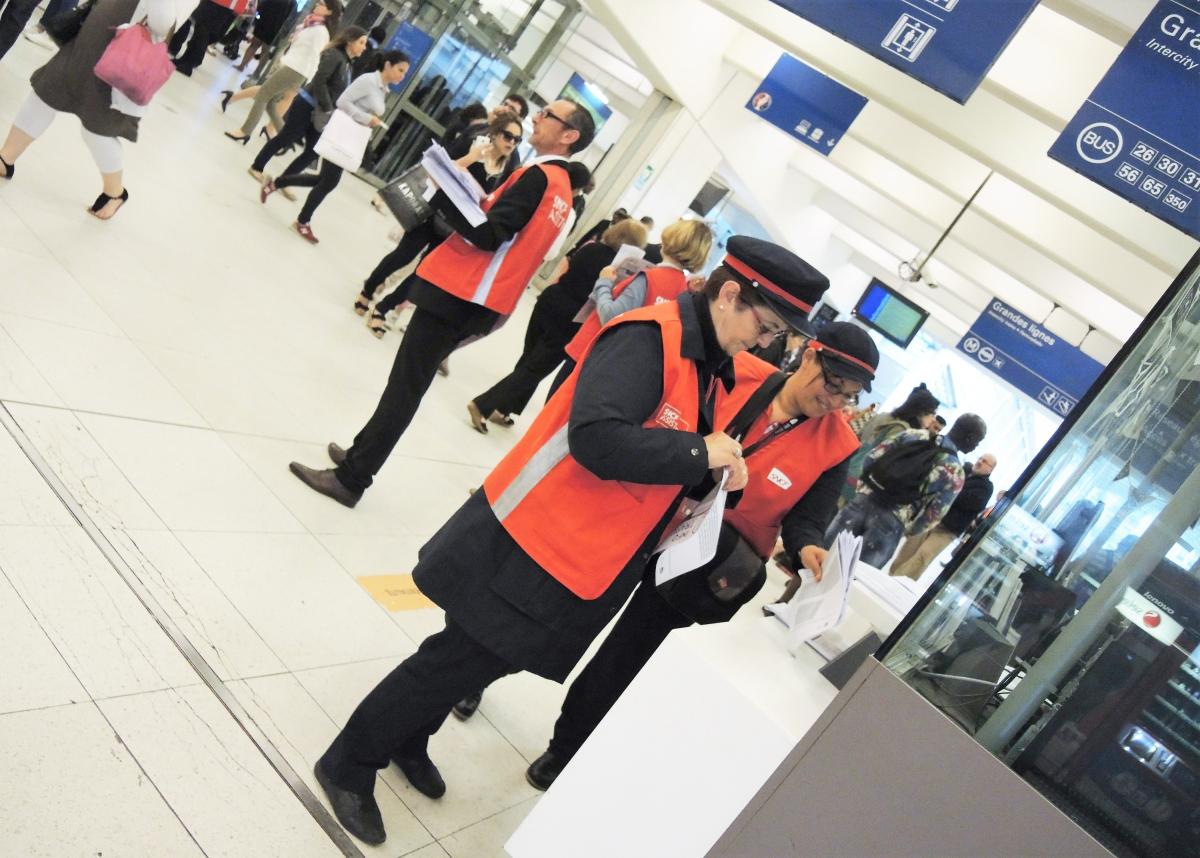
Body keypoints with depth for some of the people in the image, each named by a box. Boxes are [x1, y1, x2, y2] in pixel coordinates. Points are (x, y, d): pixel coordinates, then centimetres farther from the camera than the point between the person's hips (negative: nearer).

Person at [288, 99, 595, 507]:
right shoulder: (560, 187, 16)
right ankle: (362, 456, 28)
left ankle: (350, 479, 1)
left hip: (458, 295, -9)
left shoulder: (538, 177, -13)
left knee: (404, 388, -5)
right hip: (477, 301, 9)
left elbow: (487, 236, -21)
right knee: (409, 386, 18)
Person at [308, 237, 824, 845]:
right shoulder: (649, 338, -20)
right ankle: (349, 766, 26)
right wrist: (701, 453, -24)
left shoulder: (711, 371, 8)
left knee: (491, 655, 22)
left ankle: (406, 740, 46)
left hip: (580, 570, 9)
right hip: (527, 545, -9)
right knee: (463, 657, 3)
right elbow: (597, 437, -33)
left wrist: (718, 475, -4)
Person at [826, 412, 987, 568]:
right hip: (891, 522, -3)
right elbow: (934, 514, -5)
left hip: (865, 500, 3)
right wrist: (910, 530, 11)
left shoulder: (913, 434, 6)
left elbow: (872, 457, 7)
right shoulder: (954, 472, -6)